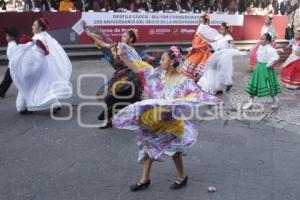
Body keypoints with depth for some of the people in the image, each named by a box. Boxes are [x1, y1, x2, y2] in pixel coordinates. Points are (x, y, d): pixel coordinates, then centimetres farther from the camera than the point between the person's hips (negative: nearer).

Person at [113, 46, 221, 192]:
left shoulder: (183, 81, -18)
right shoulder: (159, 73, -5)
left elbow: (197, 93, -23)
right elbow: (138, 71, -3)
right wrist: (122, 57, -8)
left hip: (170, 119, -5)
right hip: (155, 115, 5)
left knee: (173, 148, 10)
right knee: (148, 145, 11)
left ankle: (182, 177, 35)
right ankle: (144, 180, 26)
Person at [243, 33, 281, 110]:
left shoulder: (269, 49, -21)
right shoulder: (260, 46, 5)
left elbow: (276, 57, -30)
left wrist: (268, 65, -21)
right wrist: (258, 65, 12)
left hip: (265, 69, -9)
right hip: (258, 67, 9)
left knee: (269, 85, 3)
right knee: (254, 84, 10)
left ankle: (275, 100, 26)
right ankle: (250, 102, 19)